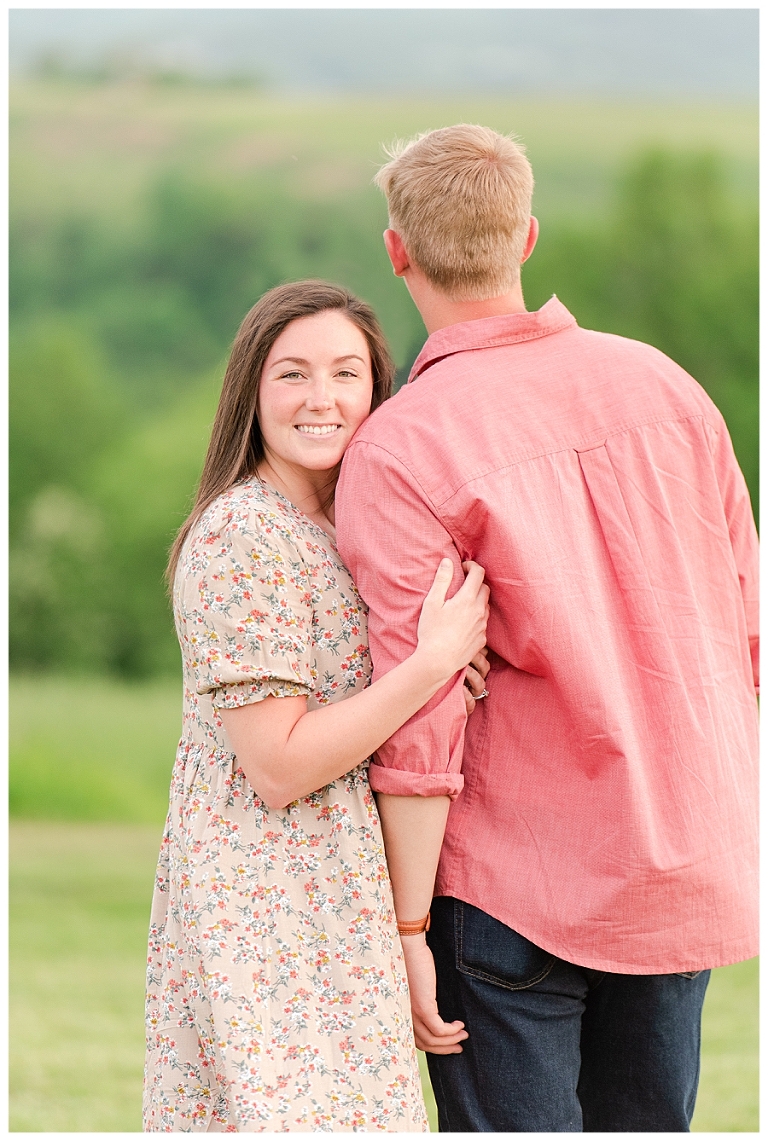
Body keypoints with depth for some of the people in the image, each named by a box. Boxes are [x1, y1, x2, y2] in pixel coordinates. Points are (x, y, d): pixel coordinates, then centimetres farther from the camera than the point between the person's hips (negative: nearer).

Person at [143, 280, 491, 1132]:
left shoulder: (335, 525, 13)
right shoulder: (241, 537, -16)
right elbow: (278, 767, -19)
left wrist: (450, 649, -1)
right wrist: (435, 661, -20)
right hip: (271, 910, -9)